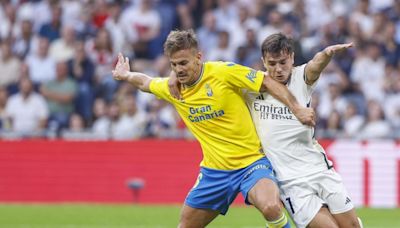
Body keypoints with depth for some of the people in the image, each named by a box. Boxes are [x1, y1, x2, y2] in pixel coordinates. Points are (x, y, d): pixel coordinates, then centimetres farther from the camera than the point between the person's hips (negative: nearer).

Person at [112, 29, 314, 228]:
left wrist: (297, 109, -15)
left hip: (250, 160, -6)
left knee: (271, 208, -33)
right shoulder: (171, 88, 1)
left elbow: (267, 83, -10)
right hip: (213, 170, 6)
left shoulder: (223, 72, -15)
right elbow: (145, 83, 25)